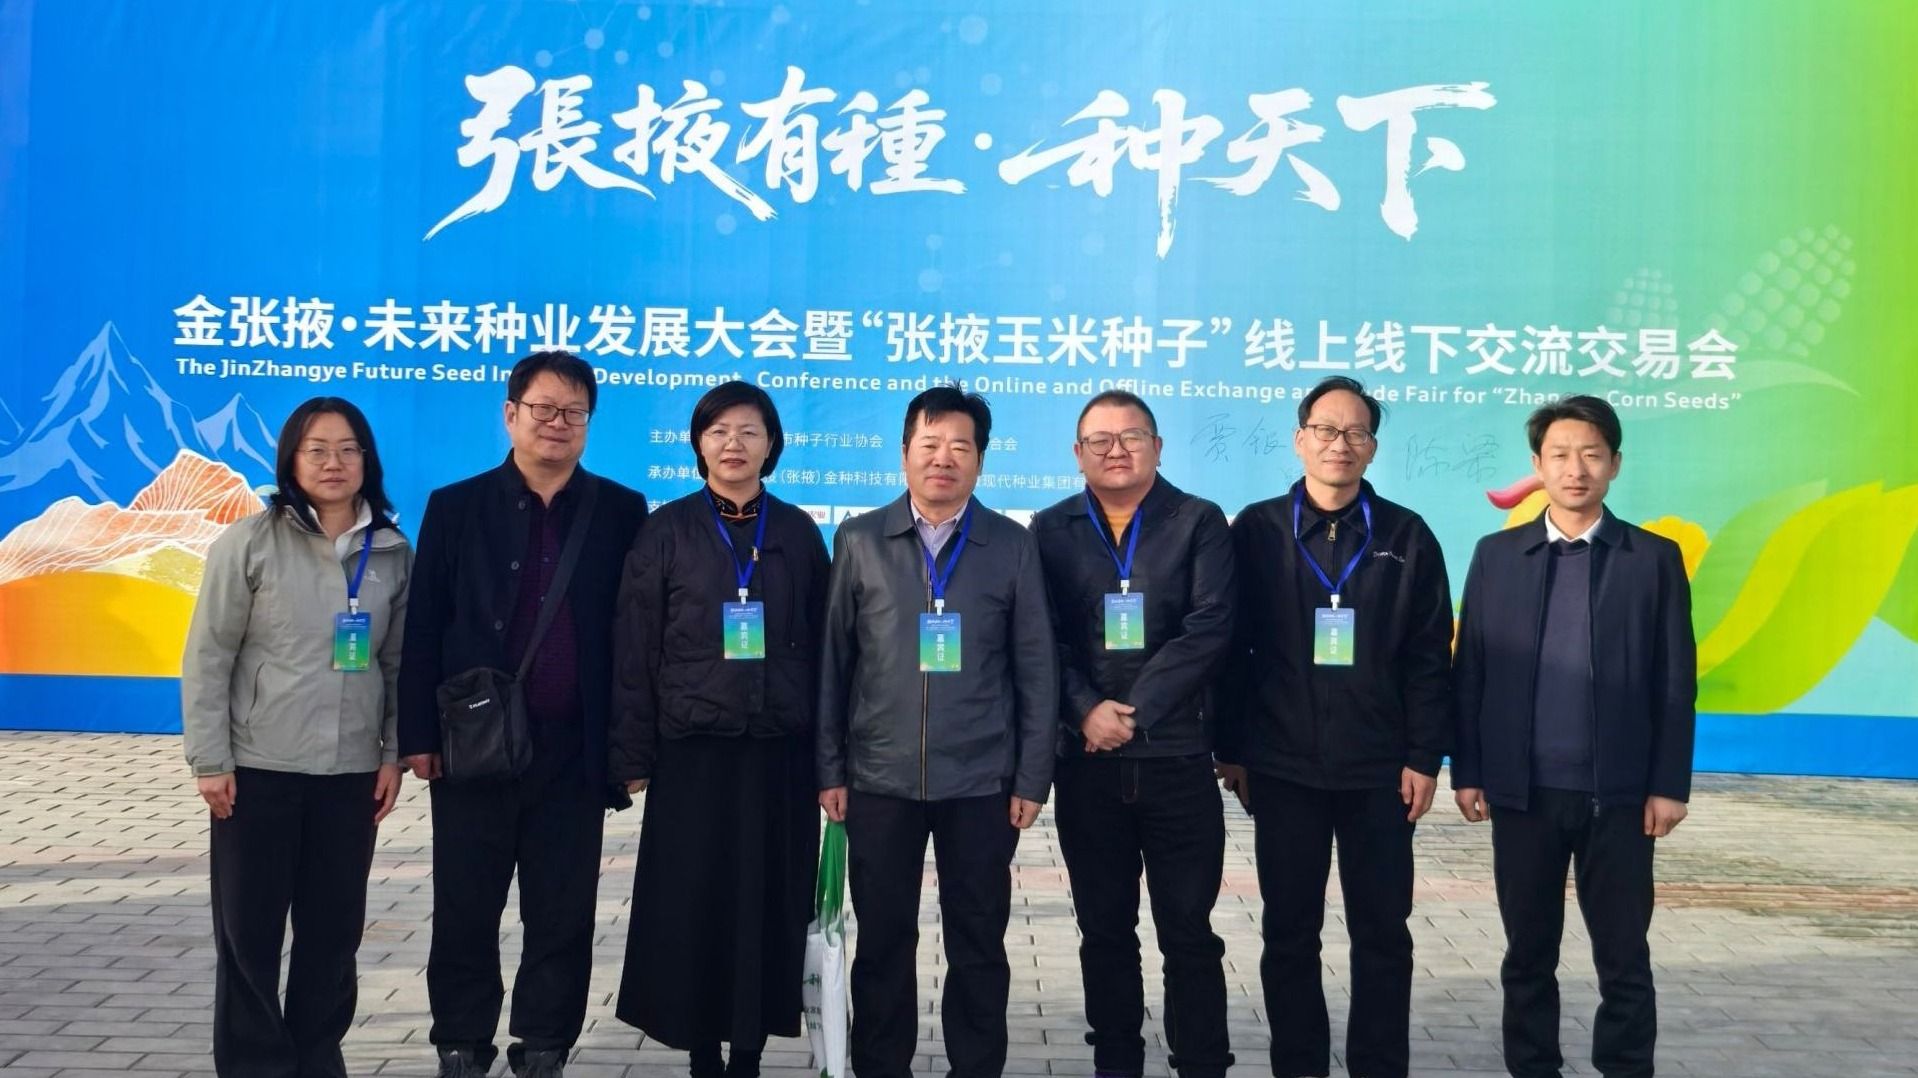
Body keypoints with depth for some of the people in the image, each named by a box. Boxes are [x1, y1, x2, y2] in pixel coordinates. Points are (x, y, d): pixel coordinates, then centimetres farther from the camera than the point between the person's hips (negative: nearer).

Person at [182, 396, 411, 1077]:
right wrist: (209, 760, -8)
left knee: (335, 928, 10)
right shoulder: (250, 542, -6)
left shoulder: (393, 553, 3)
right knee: (248, 930, 6)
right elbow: (208, 658, -5)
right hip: (258, 769, -2)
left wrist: (394, 752, 5)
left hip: (351, 773, 3)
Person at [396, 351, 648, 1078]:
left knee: (564, 917, 8)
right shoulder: (456, 507, 3)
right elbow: (424, 629, 1)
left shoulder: (621, 512, 3)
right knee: (465, 915, 9)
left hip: (574, 752, 0)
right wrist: (419, 736, -4)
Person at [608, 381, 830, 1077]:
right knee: (691, 911, 3)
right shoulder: (667, 531, 2)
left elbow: (821, 648, 7)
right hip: (692, 752, -1)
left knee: (769, 909, 5)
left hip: (779, 753, 1)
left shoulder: (798, 533, 7)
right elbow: (633, 651, 1)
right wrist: (633, 756, -4)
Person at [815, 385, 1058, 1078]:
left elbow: (1036, 669, 2)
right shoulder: (858, 541, 4)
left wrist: (1032, 777, -1)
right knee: (882, 943, 9)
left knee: (979, 945, 8)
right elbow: (833, 662, 5)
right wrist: (830, 768, 1)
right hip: (880, 778, 1)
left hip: (981, 782, 0)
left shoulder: (1013, 547, 3)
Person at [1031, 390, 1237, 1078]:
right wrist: (1087, 710, -14)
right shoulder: (1051, 530, 8)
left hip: (1177, 757, -2)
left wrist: (1134, 711, -14)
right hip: (1087, 761, 2)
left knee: (1189, 932, 3)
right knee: (1104, 931, 11)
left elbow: (1209, 628, -8)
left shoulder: (1200, 523, 2)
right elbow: (1043, 639, 1)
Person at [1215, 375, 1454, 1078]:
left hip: (1378, 770, 0)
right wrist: (1231, 750, -2)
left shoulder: (1406, 537, 2)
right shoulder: (1256, 530, 1)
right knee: (1289, 933, 9)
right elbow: (1231, 648, 1)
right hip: (1282, 766, 0)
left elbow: (1429, 658, 1)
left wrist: (1424, 757, -4)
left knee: (1383, 934, 7)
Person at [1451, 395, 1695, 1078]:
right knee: (1528, 954, 11)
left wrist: (1670, 784, -4)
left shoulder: (1654, 559, 2)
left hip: (1618, 792, -1)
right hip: (1522, 789, 1)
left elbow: (1676, 682, 1)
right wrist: (1466, 771, 0)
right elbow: (1469, 671, 4)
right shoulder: (1496, 556, 4)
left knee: (1623, 959, 7)